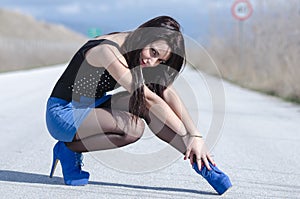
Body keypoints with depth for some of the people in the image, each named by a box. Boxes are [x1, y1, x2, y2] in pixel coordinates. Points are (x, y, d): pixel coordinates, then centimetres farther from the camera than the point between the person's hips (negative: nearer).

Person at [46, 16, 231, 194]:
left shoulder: (132, 50, -2)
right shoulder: (107, 51, -27)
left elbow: (167, 92, -10)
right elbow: (149, 97, -26)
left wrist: (196, 135, -20)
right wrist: (188, 136, -23)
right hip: (63, 114, -8)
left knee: (145, 105, -14)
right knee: (134, 127, -27)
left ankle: (201, 163, -11)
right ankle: (69, 149, -10)